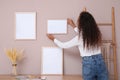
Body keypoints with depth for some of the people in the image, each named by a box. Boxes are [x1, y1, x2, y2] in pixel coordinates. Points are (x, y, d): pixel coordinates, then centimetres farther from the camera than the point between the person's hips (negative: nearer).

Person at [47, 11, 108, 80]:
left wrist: (53, 39, 19)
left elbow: (63, 45, 2)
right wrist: (73, 26, 34)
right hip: (100, 62, 4)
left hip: (88, 64, -4)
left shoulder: (79, 38, -12)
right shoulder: (96, 33, 2)